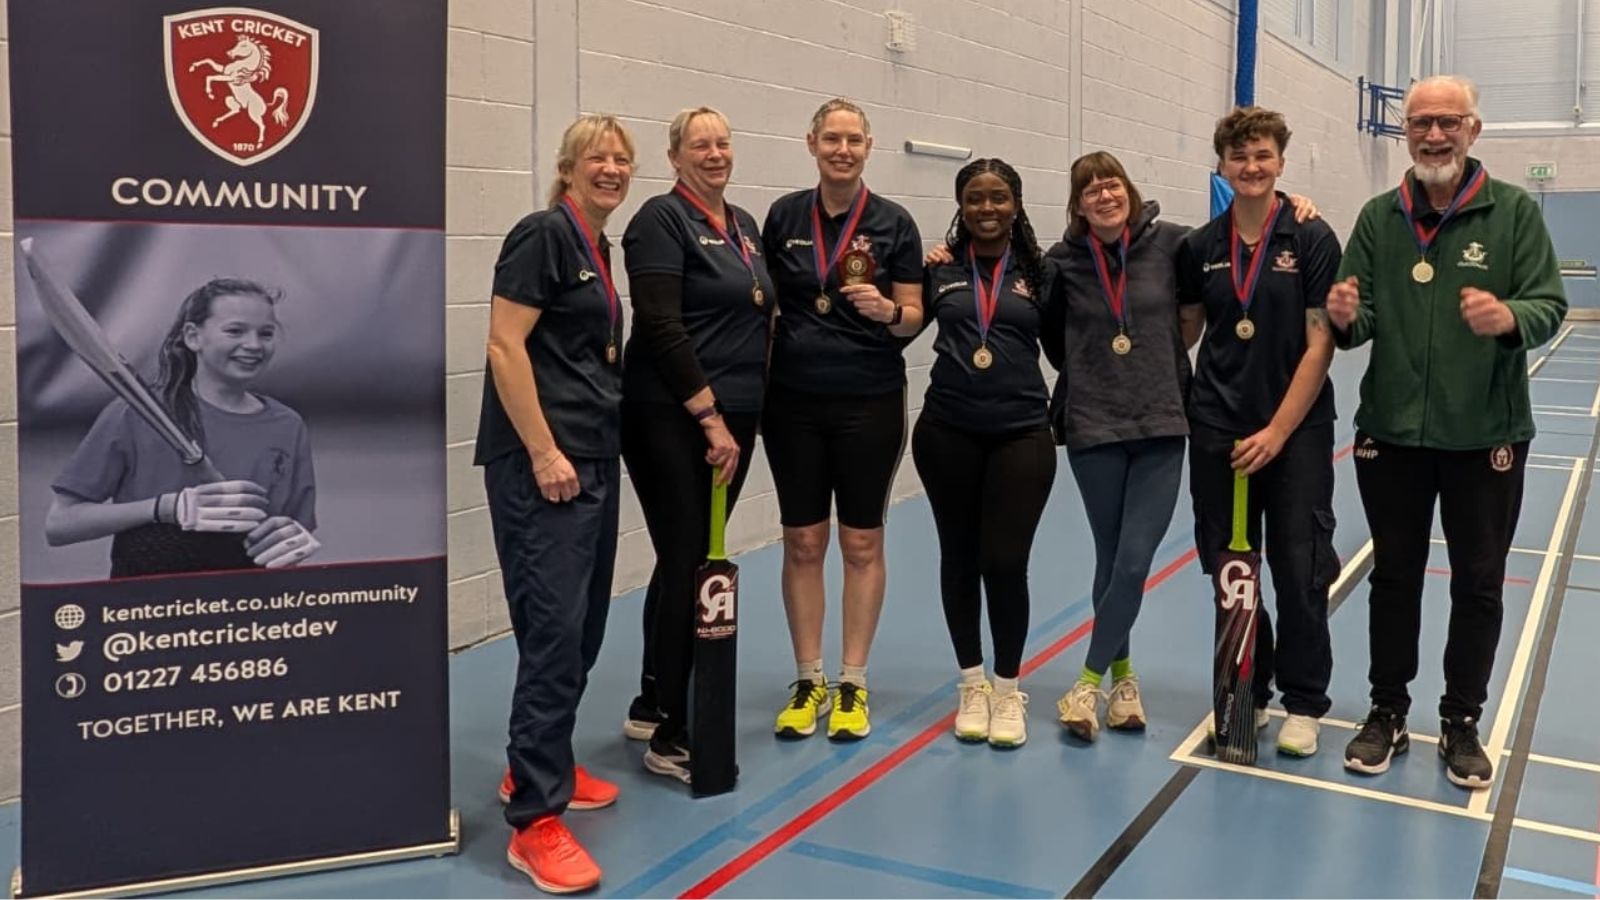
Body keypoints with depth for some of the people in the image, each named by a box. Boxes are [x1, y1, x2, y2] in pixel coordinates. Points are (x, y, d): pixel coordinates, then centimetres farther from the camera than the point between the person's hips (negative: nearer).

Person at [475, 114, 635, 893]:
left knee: (585, 624, 14)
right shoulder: (544, 235, -9)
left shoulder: (598, 247, 17)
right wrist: (543, 452, -20)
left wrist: (587, 447, 18)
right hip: (541, 462, -9)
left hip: (594, 457, 9)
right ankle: (536, 820, -2)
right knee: (553, 628, -9)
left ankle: (539, 767, 30)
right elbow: (505, 345, -17)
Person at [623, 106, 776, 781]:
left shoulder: (744, 225, 16)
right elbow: (661, 327, -16)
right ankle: (671, 738, 2)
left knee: (694, 564, 12)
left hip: (733, 417, 8)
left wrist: (743, 414, 12)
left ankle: (654, 703, 24)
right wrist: (709, 416, -18)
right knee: (686, 566, -7)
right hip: (671, 420, -7)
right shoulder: (662, 220, -7)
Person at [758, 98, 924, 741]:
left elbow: (913, 318, 0)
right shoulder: (784, 216, 4)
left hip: (869, 403, -2)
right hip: (793, 402, 2)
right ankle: (808, 681, 19)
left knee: (862, 543, 5)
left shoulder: (893, 223, -2)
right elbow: (765, 301, 12)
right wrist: (756, 379, 1)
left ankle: (853, 684, 18)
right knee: (803, 543, 6)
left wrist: (887, 311, -21)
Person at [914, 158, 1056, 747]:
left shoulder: (1039, 269, 4)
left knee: (1005, 562, -3)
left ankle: (1008, 689, 18)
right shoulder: (940, 266, 4)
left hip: (1022, 432, -1)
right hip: (947, 431, 1)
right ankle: (972, 683, 28)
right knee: (960, 558, 10)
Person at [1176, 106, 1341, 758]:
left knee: (1300, 570, 0)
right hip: (1217, 431, 3)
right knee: (1228, 568, 7)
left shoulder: (1312, 240, -4)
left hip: (1296, 431, -3)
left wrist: (1278, 430, -12)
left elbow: (1319, 345, -7)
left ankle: (1303, 703, 17)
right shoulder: (1200, 246, 6)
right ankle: (1246, 693, 24)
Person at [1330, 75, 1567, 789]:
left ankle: (1461, 724, 25)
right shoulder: (1379, 217, 3)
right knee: (1394, 577, 12)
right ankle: (1387, 714, 25)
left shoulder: (1514, 211, -4)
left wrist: (1510, 317, -30)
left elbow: (1550, 306, -8)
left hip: (1486, 435, -1)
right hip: (1391, 433, 2)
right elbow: (1358, 324, 2)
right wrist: (1346, 318, -21)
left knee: (1478, 585, 10)